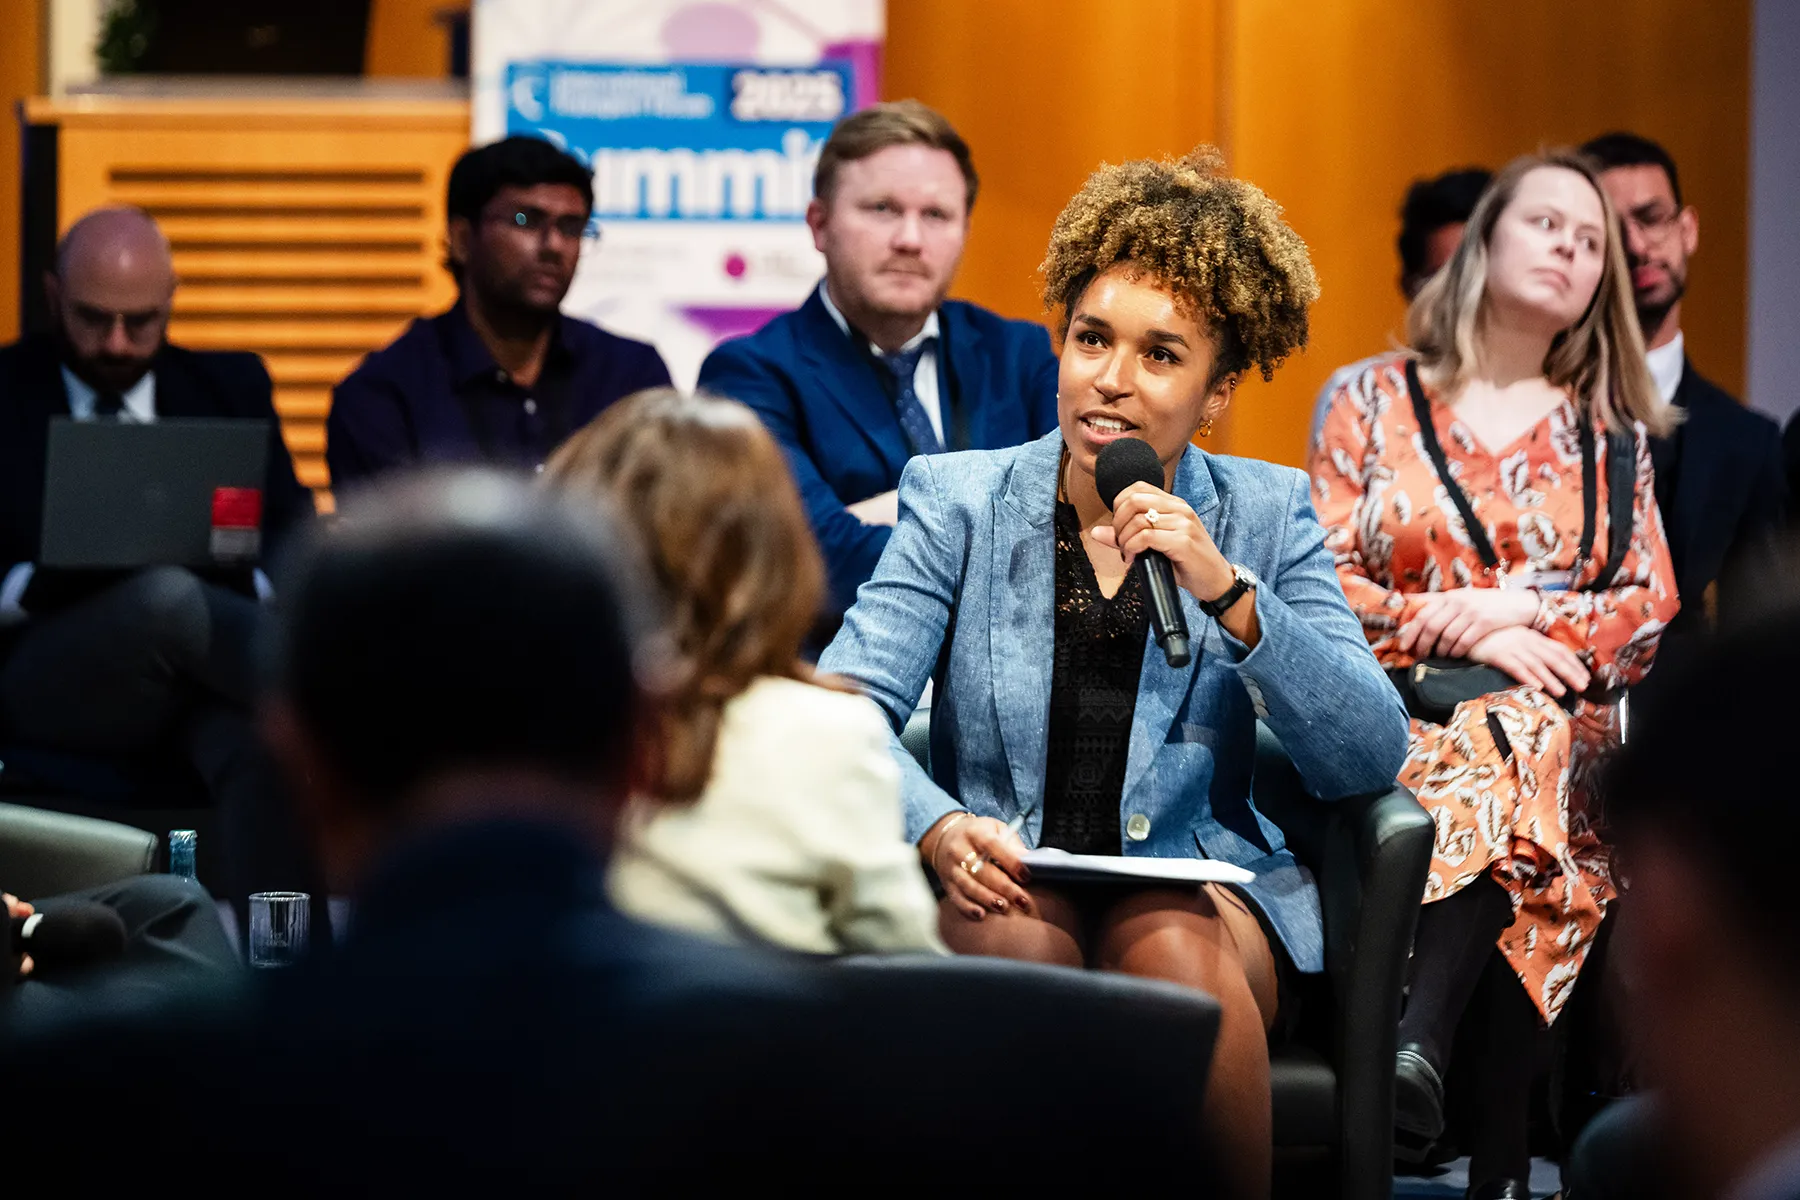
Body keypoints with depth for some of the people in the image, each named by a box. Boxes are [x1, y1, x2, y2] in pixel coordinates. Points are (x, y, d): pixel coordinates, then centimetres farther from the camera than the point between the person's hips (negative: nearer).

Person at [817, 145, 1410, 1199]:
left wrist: (1230, 595, -15)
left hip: (1198, 883, 1)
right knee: (1013, 943, -34)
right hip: (1001, 880, 0)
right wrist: (939, 828, -26)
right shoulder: (958, 501, 7)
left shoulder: (1267, 516, 9)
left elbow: (1373, 760, -2)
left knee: (1175, 952, -33)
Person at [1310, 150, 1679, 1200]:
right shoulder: (1377, 406, 13)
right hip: (1402, 712, -1)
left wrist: (1520, 611, -9)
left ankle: (1418, 1044, -51)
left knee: (1515, 756, -36)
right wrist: (1470, 636, -12)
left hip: (1565, 719, 1)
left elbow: (1652, 609, 10)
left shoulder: (1612, 436, 20)